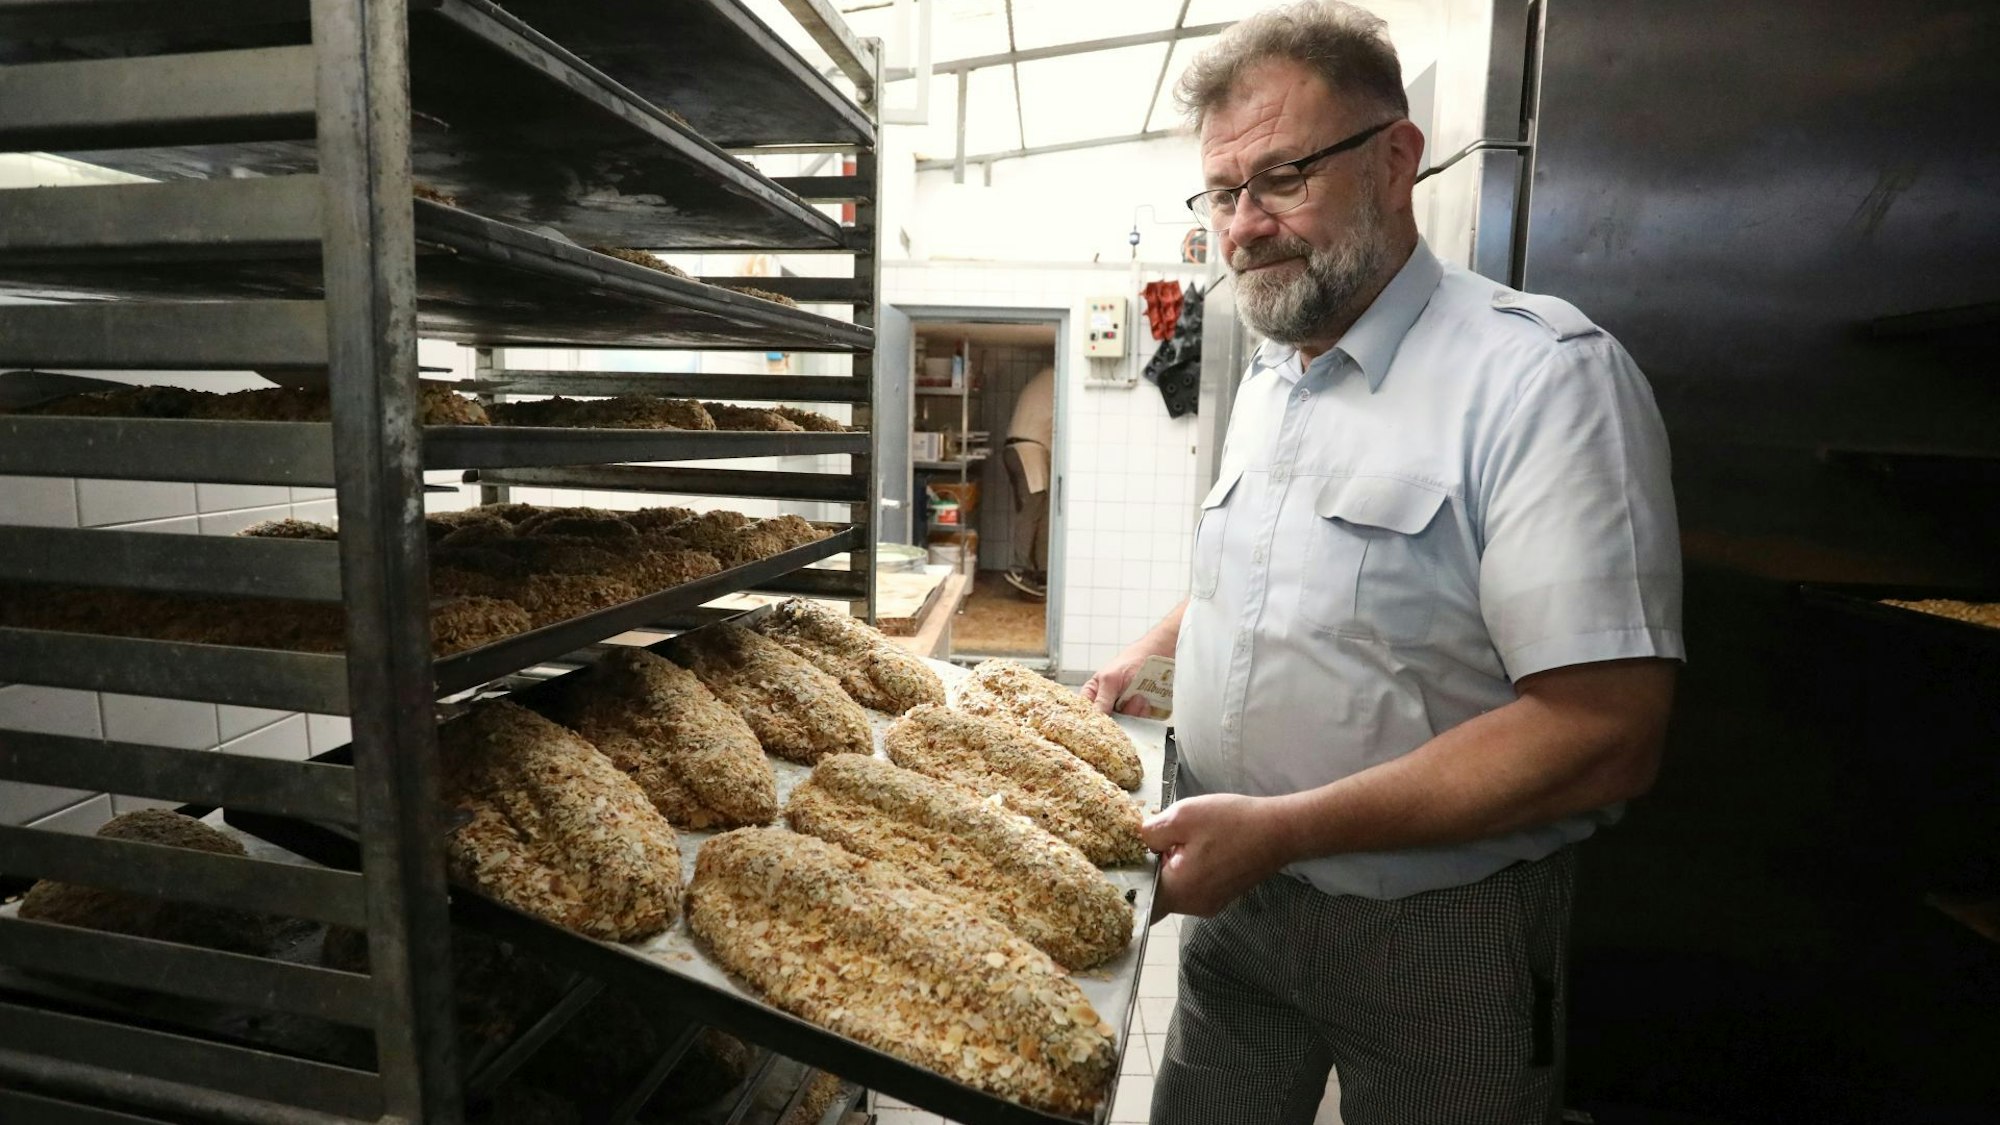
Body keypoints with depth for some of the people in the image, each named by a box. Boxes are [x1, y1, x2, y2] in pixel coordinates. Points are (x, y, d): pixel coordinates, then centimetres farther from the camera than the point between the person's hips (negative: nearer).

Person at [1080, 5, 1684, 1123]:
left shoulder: (1544, 374, -20)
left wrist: (1281, 828, -29)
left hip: (1437, 935, -6)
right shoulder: (1271, 379, 6)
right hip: (1237, 896, 7)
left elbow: (1607, 735, -26)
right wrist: (1154, 650, 7)